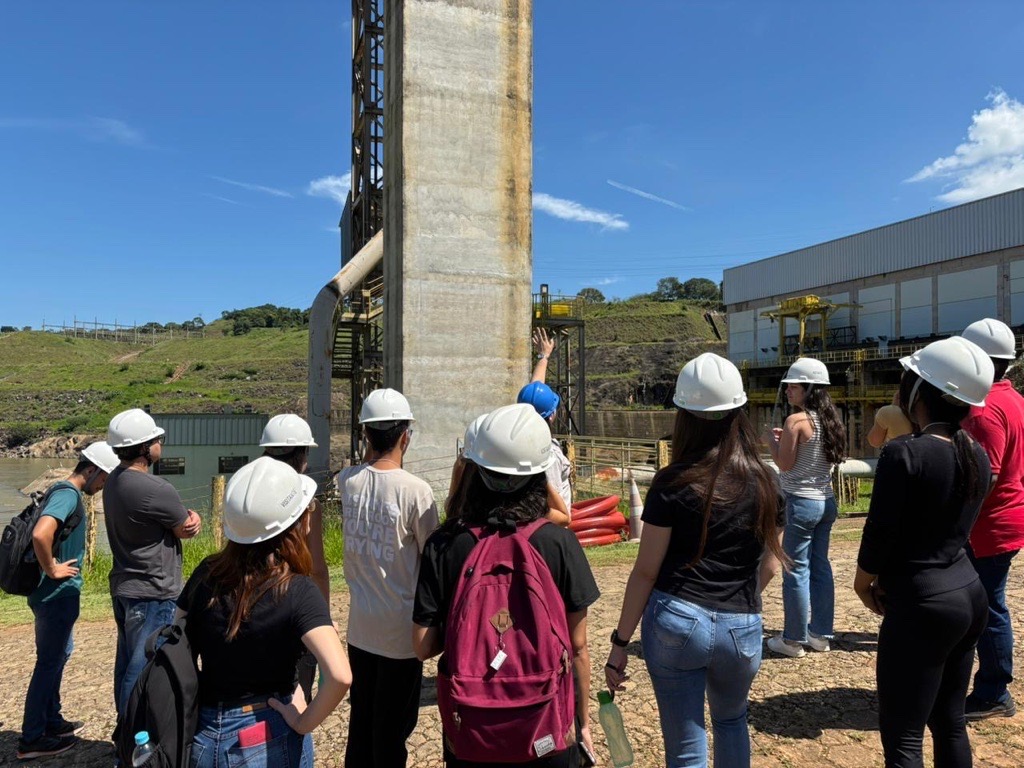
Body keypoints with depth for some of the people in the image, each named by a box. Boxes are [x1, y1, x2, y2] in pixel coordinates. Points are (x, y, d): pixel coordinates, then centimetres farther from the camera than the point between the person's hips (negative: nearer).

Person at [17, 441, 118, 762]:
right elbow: (41, 534, -37)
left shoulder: (63, 492, 10)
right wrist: (51, 569, -23)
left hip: (57, 594, 10)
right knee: (49, 662, 2)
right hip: (58, 594, -10)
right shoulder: (69, 494, -21)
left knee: (59, 654, 21)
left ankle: (52, 721, 35)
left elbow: (44, 530, 24)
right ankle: (32, 740, 15)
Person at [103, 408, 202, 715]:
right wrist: (191, 519, 6)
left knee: (127, 664, 19)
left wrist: (185, 517, -9)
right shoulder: (156, 490, -25)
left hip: (123, 588, 10)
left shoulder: (113, 481, 5)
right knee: (143, 670, 1)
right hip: (153, 594, -10)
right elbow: (189, 528, -11)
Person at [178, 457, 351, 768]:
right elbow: (339, 676, -32)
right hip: (269, 742, -3)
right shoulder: (297, 591, -22)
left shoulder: (206, 573, -9)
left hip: (203, 738, 4)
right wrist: (304, 723, -17)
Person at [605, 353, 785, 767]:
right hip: (742, 628, 4)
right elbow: (769, 565, 11)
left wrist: (619, 643, 0)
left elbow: (646, 572, -9)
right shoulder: (765, 481, 0)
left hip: (676, 621, -3)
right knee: (731, 720, 31)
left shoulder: (673, 482, -10)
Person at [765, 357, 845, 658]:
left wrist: (772, 441, 2)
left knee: (796, 571, 0)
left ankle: (793, 640, 9)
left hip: (802, 503, -8)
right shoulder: (830, 420, 8)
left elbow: (785, 464, -13)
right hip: (826, 501, 8)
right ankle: (820, 634, 24)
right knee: (820, 567, 15)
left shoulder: (796, 421, -16)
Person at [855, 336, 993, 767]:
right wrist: (889, 581, 10)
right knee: (950, 721, 21)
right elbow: (954, 527, 12)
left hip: (922, 606, -8)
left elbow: (880, 534, -17)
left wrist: (863, 583, 2)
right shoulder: (977, 456, 4)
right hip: (969, 595, 8)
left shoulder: (904, 453, -20)